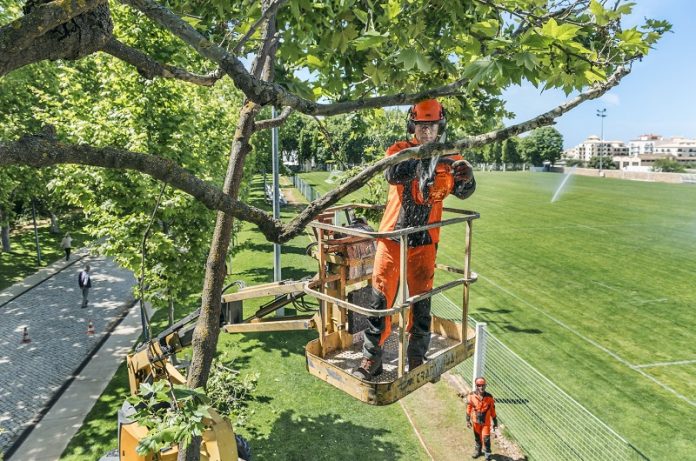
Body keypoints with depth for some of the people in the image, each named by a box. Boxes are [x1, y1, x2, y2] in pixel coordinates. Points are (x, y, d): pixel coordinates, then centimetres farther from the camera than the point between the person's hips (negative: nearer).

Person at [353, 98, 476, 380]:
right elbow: (393, 176, -22)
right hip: (392, 236, -2)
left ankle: (417, 357, 27)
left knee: (421, 299, 11)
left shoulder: (448, 157, 4)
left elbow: (463, 192, -5)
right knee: (381, 295, -1)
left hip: (424, 241, 2)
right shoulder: (400, 150, -1)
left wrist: (466, 177, -27)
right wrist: (423, 156, -35)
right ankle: (371, 359, 10)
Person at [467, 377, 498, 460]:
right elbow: (469, 409, -4)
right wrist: (468, 420, -1)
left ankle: (487, 454, 23)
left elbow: (492, 410, -4)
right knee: (477, 437, 19)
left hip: (486, 421, -2)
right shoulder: (471, 396, -15)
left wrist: (495, 422, 2)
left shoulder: (489, 397, -15)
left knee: (486, 438, 1)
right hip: (476, 421, 2)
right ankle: (477, 450, 42)